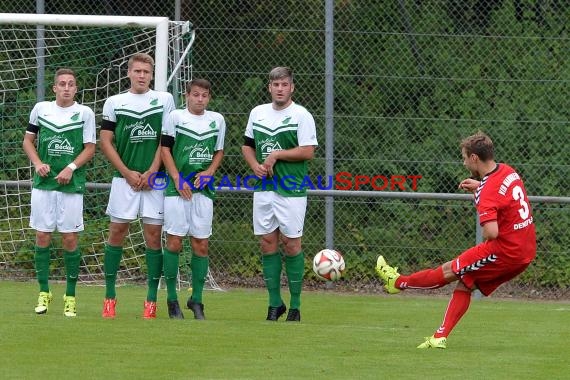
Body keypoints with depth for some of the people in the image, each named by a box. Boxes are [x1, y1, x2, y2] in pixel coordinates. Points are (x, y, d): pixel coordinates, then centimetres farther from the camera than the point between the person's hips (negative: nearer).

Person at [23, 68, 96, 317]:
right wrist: (38, 163, -3)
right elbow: (28, 140, 14)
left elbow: (90, 148, 0)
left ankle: (70, 296, 4)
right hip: (43, 183, 2)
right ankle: (44, 292, 9)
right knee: (42, 236, 1)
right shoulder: (41, 109, 7)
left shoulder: (85, 113, 0)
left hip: (71, 184, -2)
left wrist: (70, 168, -13)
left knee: (70, 238, -2)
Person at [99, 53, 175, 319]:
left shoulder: (164, 100, 6)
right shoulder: (114, 102, 7)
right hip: (124, 178, 1)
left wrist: (151, 172, -7)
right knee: (117, 233, 0)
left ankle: (152, 299, 0)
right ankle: (109, 297, 4)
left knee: (153, 235, -2)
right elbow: (106, 141, 5)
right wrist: (127, 173, -4)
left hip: (154, 180, -1)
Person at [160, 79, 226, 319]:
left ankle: (196, 300, 9)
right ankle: (172, 298, 4)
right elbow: (165, 148, 0)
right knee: (174, 241, -4)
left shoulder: (217, 120, 10)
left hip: (204, 189, 3)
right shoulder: (175, 117, 1)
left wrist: (208, 173, -1)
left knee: (201, 245, 2)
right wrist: (178, 179, -9)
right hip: (177, 189, -3)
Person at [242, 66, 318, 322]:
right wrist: (255, 165, 1)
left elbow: (308, 152, -11)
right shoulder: (257, 113, 11)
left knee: (291, 243, -2)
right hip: (263, 188, 5)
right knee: (267, 243, 4)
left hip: (291, 190, -5)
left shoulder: (302, 116, -5)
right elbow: (247, 145, 19)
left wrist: (277, 155, -13)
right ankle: (275, 303, 11)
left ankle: (295, 305, 5)